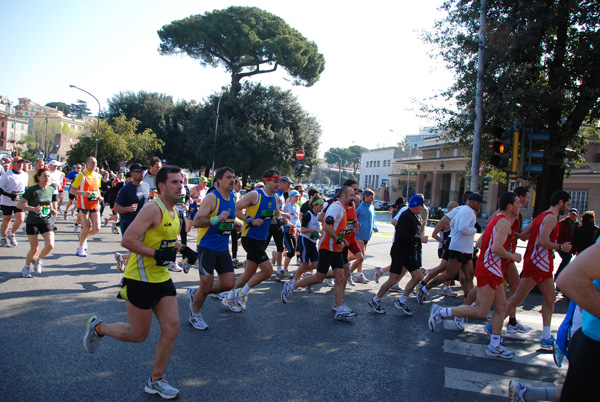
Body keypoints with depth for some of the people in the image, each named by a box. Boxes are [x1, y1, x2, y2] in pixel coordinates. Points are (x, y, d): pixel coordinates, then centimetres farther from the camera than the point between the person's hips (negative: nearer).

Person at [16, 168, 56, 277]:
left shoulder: (51, 190, 2)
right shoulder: (32, 190, -12)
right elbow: (19, 204, -11)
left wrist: (53, 211, -3)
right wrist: (33, 208, -23)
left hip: (46, 222, 3)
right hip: (32, 222, -3)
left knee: (50, 245, -12)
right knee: (34, 248, 2)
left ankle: (37, 260, 19)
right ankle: (26, 267, 29)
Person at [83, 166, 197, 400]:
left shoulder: (172, 212, 10)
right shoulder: (153, 209, -19)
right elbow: (127, 240, -24)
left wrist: (181, 249, 10)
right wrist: (157, 254, -26)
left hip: (162, 279, 8)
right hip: (140, 280, -8)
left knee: (172, 327, 3)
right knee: (138, 335, 5)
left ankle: (156, 381, 20)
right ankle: (97, 328, 33)